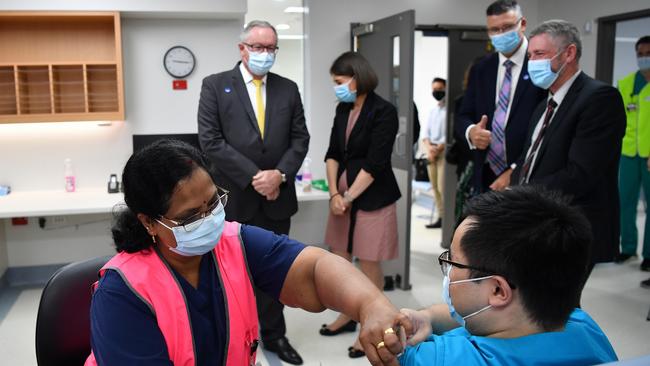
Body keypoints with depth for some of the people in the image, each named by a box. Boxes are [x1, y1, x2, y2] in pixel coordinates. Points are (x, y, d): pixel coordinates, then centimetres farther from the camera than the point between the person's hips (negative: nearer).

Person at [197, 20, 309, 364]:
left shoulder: (288, 88, 8)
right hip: (235, 197, -3)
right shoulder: (215, 85, -2)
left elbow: (300, 138, 5)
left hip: (277, 197, 3)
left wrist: (280, 174, -12)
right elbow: (211, 140, -11)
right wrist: (253, 176, -16)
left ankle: (274, 334, 30)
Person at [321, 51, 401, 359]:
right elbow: (333, 153, 5)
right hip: (343, 194, 7)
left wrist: (348, 198, -15)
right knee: (339, 259, 15)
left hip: (371, 198, -7)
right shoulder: (343, 109, 7)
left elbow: (374, 164, -18)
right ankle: (347, 316, 34)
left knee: (369, 265, 2)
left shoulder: (384, 112, -14)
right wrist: (334, 194, -8)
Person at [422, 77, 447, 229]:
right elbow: (425, 132, 13)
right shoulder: (432, 110, 18)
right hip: (432, 151, 7)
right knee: (435, 187, 7)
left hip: (444, 151, -7)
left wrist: (438, 148, -13)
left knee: (442, 187, -13)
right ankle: (441, 218, 13)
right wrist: (428, 148, -4)